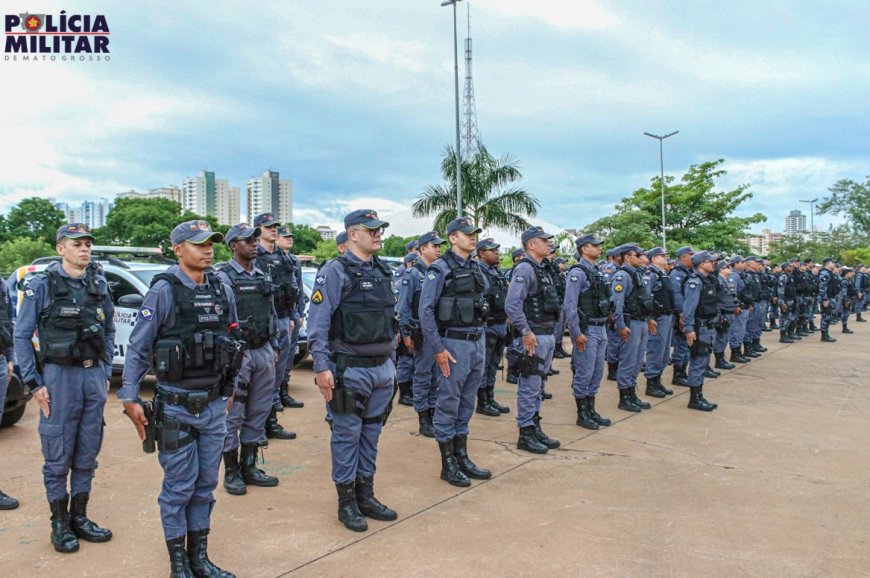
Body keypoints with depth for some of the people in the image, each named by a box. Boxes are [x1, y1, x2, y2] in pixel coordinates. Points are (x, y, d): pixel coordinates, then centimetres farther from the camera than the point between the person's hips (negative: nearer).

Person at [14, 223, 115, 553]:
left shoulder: (100, 284, 8)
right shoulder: (42, 285, -4)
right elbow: (21, 336, -3)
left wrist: (105, 373, 10)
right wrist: (33, 383, -6)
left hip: (94, 376, 4)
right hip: (59, 376, -4)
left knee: (88, 453, 11)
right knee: (58, 455, 3)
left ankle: (79, 517, 24)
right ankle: (60, 524, 17)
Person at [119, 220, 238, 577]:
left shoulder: (222, 290, 5)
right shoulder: (164, 290, -10)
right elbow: (137, 347, -8)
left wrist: (228, 389, 16)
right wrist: (129, 398, -11)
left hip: (214, 405, 5)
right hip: (176, 407, -5)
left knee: (206, 483, 12)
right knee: (179, 486, 5)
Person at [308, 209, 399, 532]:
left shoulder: (383, 272, 12)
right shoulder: (335, 272, -10)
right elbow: (318, 323, -15)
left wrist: (391, 361, 17)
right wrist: (321, 367, -20)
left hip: (382, 369, 7)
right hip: (349, 369, -7)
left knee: (371, 434, 15)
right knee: (347, 436, 4)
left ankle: (366, 496, 28)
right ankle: (346, 503, 18)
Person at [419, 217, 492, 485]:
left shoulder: (475, 267, 13)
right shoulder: (440, 268, -10)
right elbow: (426, 310, -14)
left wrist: (481, 339, 16)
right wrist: (438, 349, -16)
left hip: (477, 343, 7)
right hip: (453, 344, -7)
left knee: (467, 403, 13)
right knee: (448, 404, 1)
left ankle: (462, 457, 24)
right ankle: (448, 464, 11)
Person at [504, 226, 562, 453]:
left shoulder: (544, 270, 16)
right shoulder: (524, 269, -14)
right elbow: (512, 305, -23)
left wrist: (552, 332, 16)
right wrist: (526, 333, -22)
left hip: (549, 335, 9)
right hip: (534, 337, -9)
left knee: (539, 386, 16)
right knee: (529, 387, -2)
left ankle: (535, 428, 26)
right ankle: (525, 434, 6)